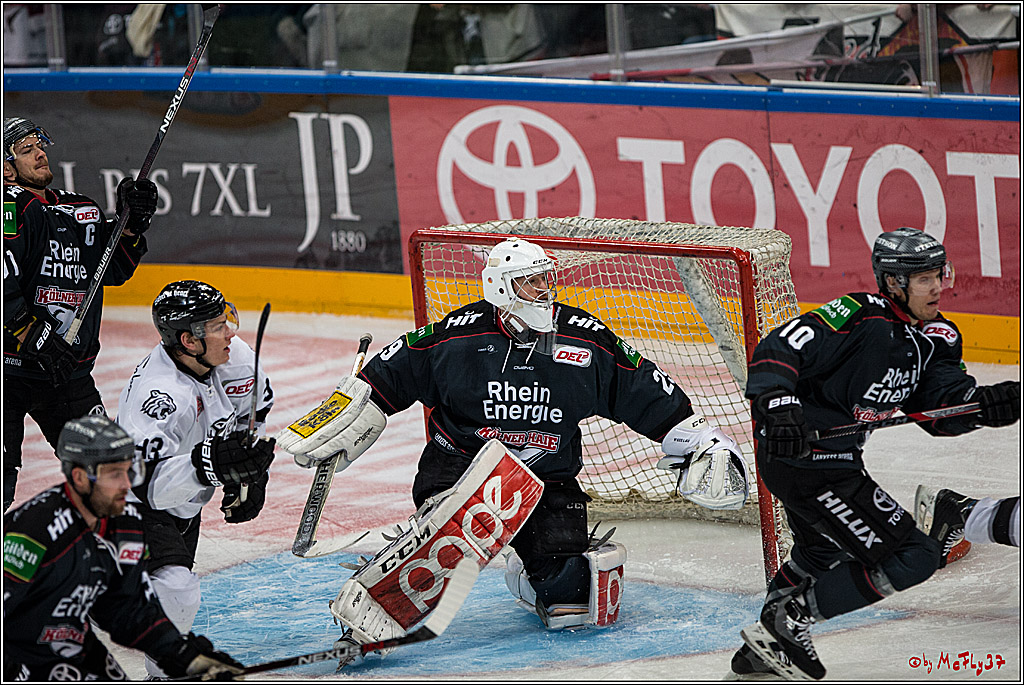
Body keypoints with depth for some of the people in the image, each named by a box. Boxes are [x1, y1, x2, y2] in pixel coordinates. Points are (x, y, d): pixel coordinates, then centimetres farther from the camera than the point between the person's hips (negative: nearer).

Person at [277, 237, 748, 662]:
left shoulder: (586, 341, -2)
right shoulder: (459, 336, -9)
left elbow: (647, 395, 7)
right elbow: (388, 377, 1)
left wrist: (701, 443, 3)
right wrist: (332, 430, -1)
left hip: (549, 482, 3)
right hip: (460, 466, -3)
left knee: (569, 593, -14)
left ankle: (528, 579, 28)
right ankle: (368, 608, -37)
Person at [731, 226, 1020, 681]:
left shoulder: (937, 338, 4)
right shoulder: (860, 317, -23)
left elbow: (942, 414, -1)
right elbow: (778, 350, -26)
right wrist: (776, 406, -41)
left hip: (836, 453, 11)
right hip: (803, 456, -11)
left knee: (821, 550, 33)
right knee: (912, 557, -10)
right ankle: (788, 622, -6)